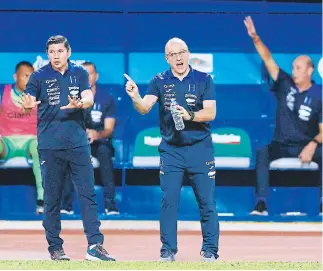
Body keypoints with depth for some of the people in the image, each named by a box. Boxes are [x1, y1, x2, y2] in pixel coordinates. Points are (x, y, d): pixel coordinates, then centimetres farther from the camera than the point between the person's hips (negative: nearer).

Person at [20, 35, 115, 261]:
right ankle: (55, 247, 10)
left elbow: (89, 98, -5)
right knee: (52, 198, 3)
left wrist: (79, 104, -28)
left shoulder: (79, 73, 7)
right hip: (50, 146, -1)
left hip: (78, 143, 1)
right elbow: (27, 103, -6)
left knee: (88, 194, -4)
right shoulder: (39, 76, 2)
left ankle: (95, 246, -5)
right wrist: (28, 105, -30)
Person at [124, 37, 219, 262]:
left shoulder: (204, 80, 0)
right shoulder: (160, 81, 3)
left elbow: (210, 113, -8)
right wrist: (135, 97, -31)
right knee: (169, 200, -3)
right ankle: (168, 250, 4)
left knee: (207, 201, 0)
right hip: (171, 150, 1)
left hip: (200, 149, -1)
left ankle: (210, 250, 7)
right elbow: (145, 108, -9)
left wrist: (189, 115, -26)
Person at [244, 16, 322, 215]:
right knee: (262, 152, -30)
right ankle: (262, 204, -36)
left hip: (306, 146, -2)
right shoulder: (285, 84, 2)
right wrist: (255, 38, -20)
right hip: (281, 145, 2)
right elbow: (268, 60, -7)